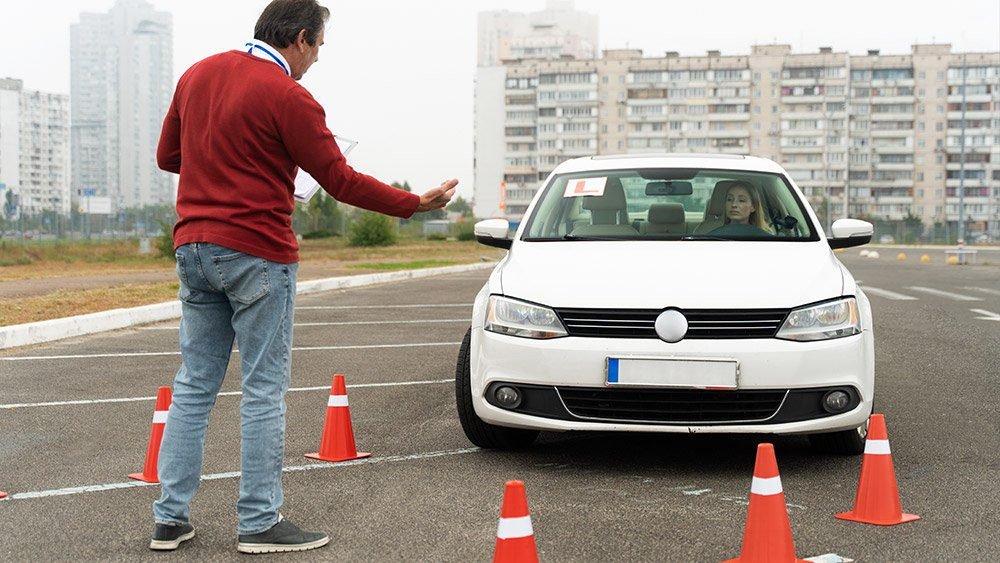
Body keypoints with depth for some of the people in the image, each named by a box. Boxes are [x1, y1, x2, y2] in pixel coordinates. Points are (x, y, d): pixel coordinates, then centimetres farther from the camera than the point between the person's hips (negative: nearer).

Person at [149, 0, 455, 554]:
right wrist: (417, 202, -1)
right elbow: (341, 180, -10)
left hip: (193, 248, 7)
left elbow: (168, 156, 18)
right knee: (263, 390, 1)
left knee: (194, 384, 11)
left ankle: (170, 518, 14)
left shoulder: (197, 74, 10)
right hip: (256, 253, -7)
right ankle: (259, 523, 5)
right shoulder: (287, 97, -12)